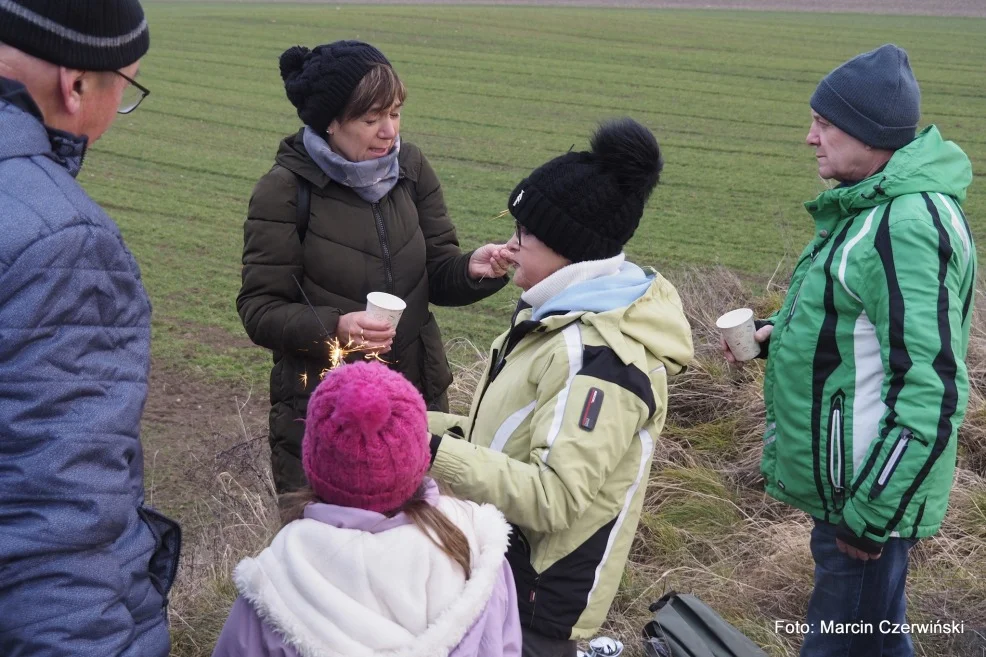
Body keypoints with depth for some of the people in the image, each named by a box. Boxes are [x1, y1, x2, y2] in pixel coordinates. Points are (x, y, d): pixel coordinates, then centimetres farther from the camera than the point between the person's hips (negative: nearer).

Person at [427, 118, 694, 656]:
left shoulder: (598, 356, -27)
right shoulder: (567, 318, 4)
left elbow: (553, 497, -30)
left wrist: (438, 454, -32)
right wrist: (423, 427, 2)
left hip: (539, 599, -9)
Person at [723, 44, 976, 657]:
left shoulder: (910, 225, -24)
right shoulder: (873, 206, 8)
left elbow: (929, 389, -26)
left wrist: (871, 512, -22)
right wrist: (778, 332, 4)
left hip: (868, 487, -10)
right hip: (844, 474, 10)